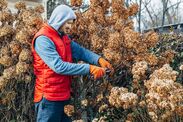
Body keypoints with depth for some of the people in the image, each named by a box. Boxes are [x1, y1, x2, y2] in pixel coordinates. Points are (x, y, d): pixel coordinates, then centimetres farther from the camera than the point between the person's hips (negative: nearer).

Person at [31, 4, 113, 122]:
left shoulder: (64, 37, 11)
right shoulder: (43, 39, -18)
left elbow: (80, 51, 7)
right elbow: (59, 66, -27)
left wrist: (99, 59, -12)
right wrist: (89, 68, -27)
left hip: (64, 96, 9)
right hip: (49, 97, -9)